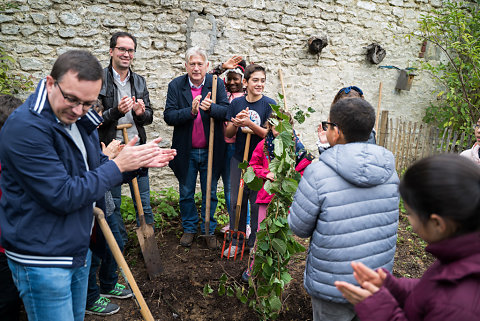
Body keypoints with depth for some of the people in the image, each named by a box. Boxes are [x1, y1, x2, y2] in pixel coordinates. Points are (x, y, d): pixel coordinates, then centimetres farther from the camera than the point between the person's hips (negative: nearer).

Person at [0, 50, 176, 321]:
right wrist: (118, 165, -21)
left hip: (79, 246, 8)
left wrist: (139, 163, -5)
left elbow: (97, 168, 12)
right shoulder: (26, 128, -24)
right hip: (43, 260, -8)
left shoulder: (81, 120, 4)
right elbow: (62, 196, -27)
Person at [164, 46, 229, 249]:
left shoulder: (217, 84, -1)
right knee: (186, 193, 14)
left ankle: (209, 231, 30)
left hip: (211, 150, 0)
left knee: (210, 194, 12)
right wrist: (191, 111, -27)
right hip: (186, 151, 0)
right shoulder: (175, 85, -3)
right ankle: (189, 229, 34)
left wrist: (211, 108, -31)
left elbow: (226, 111, -11)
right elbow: (168, 116, -11)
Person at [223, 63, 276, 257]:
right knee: (236, 201, 9)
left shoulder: (269, 104, -6)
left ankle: (255, 242, 24)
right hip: (239, 159, 3)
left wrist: (249, 123, -25)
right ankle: (236, 240, 26)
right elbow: (228, 134, 5)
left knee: (257, 202, 5)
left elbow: (269, 134, -12)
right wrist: (236, 123, -17)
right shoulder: (236, 103, 4)